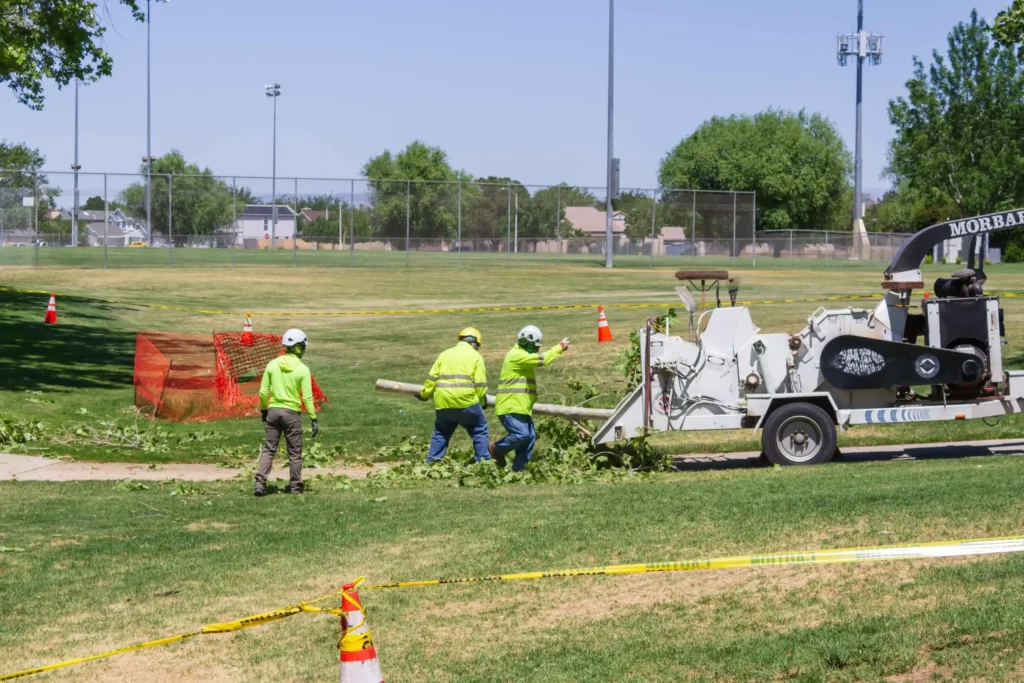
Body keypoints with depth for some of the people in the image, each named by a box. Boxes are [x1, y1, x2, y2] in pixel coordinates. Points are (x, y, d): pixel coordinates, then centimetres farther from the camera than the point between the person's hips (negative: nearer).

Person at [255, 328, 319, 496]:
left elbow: (263, 392, 3)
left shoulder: (272, 365, 0)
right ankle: (295, 486, 15)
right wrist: (314, 418, -4)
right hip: (292, 413, -3)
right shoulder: (302, 369, -9)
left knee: (268, 449, 7)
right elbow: (307, 397, -10)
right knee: (295, 453, 9)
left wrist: (264, 409, 18)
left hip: (273, 411, 3)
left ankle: (260, 483, -4)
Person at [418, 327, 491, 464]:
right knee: (480, 430, 11)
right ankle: (483, 461, 6)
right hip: (466, 401, -4)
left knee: (441, 433, 19)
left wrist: (424, 394, 24)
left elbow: (432, 378, 12)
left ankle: (431, 462, 14)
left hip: (443, 402, 4)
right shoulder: (475, 356, 5)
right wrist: (482, 402, 14)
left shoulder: (445, 354, 17)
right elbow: (480, 384, 0)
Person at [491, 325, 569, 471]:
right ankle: (497, 449, 5)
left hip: (521, 407, 11)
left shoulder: (523, 356, 21)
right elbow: (542, 360, -18)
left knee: (530, 436, 3)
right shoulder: (517, 355, -15)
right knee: (521, 434, -20)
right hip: (510, 407, -11)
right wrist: (560, 348, -10)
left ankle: (518, 468, 6)